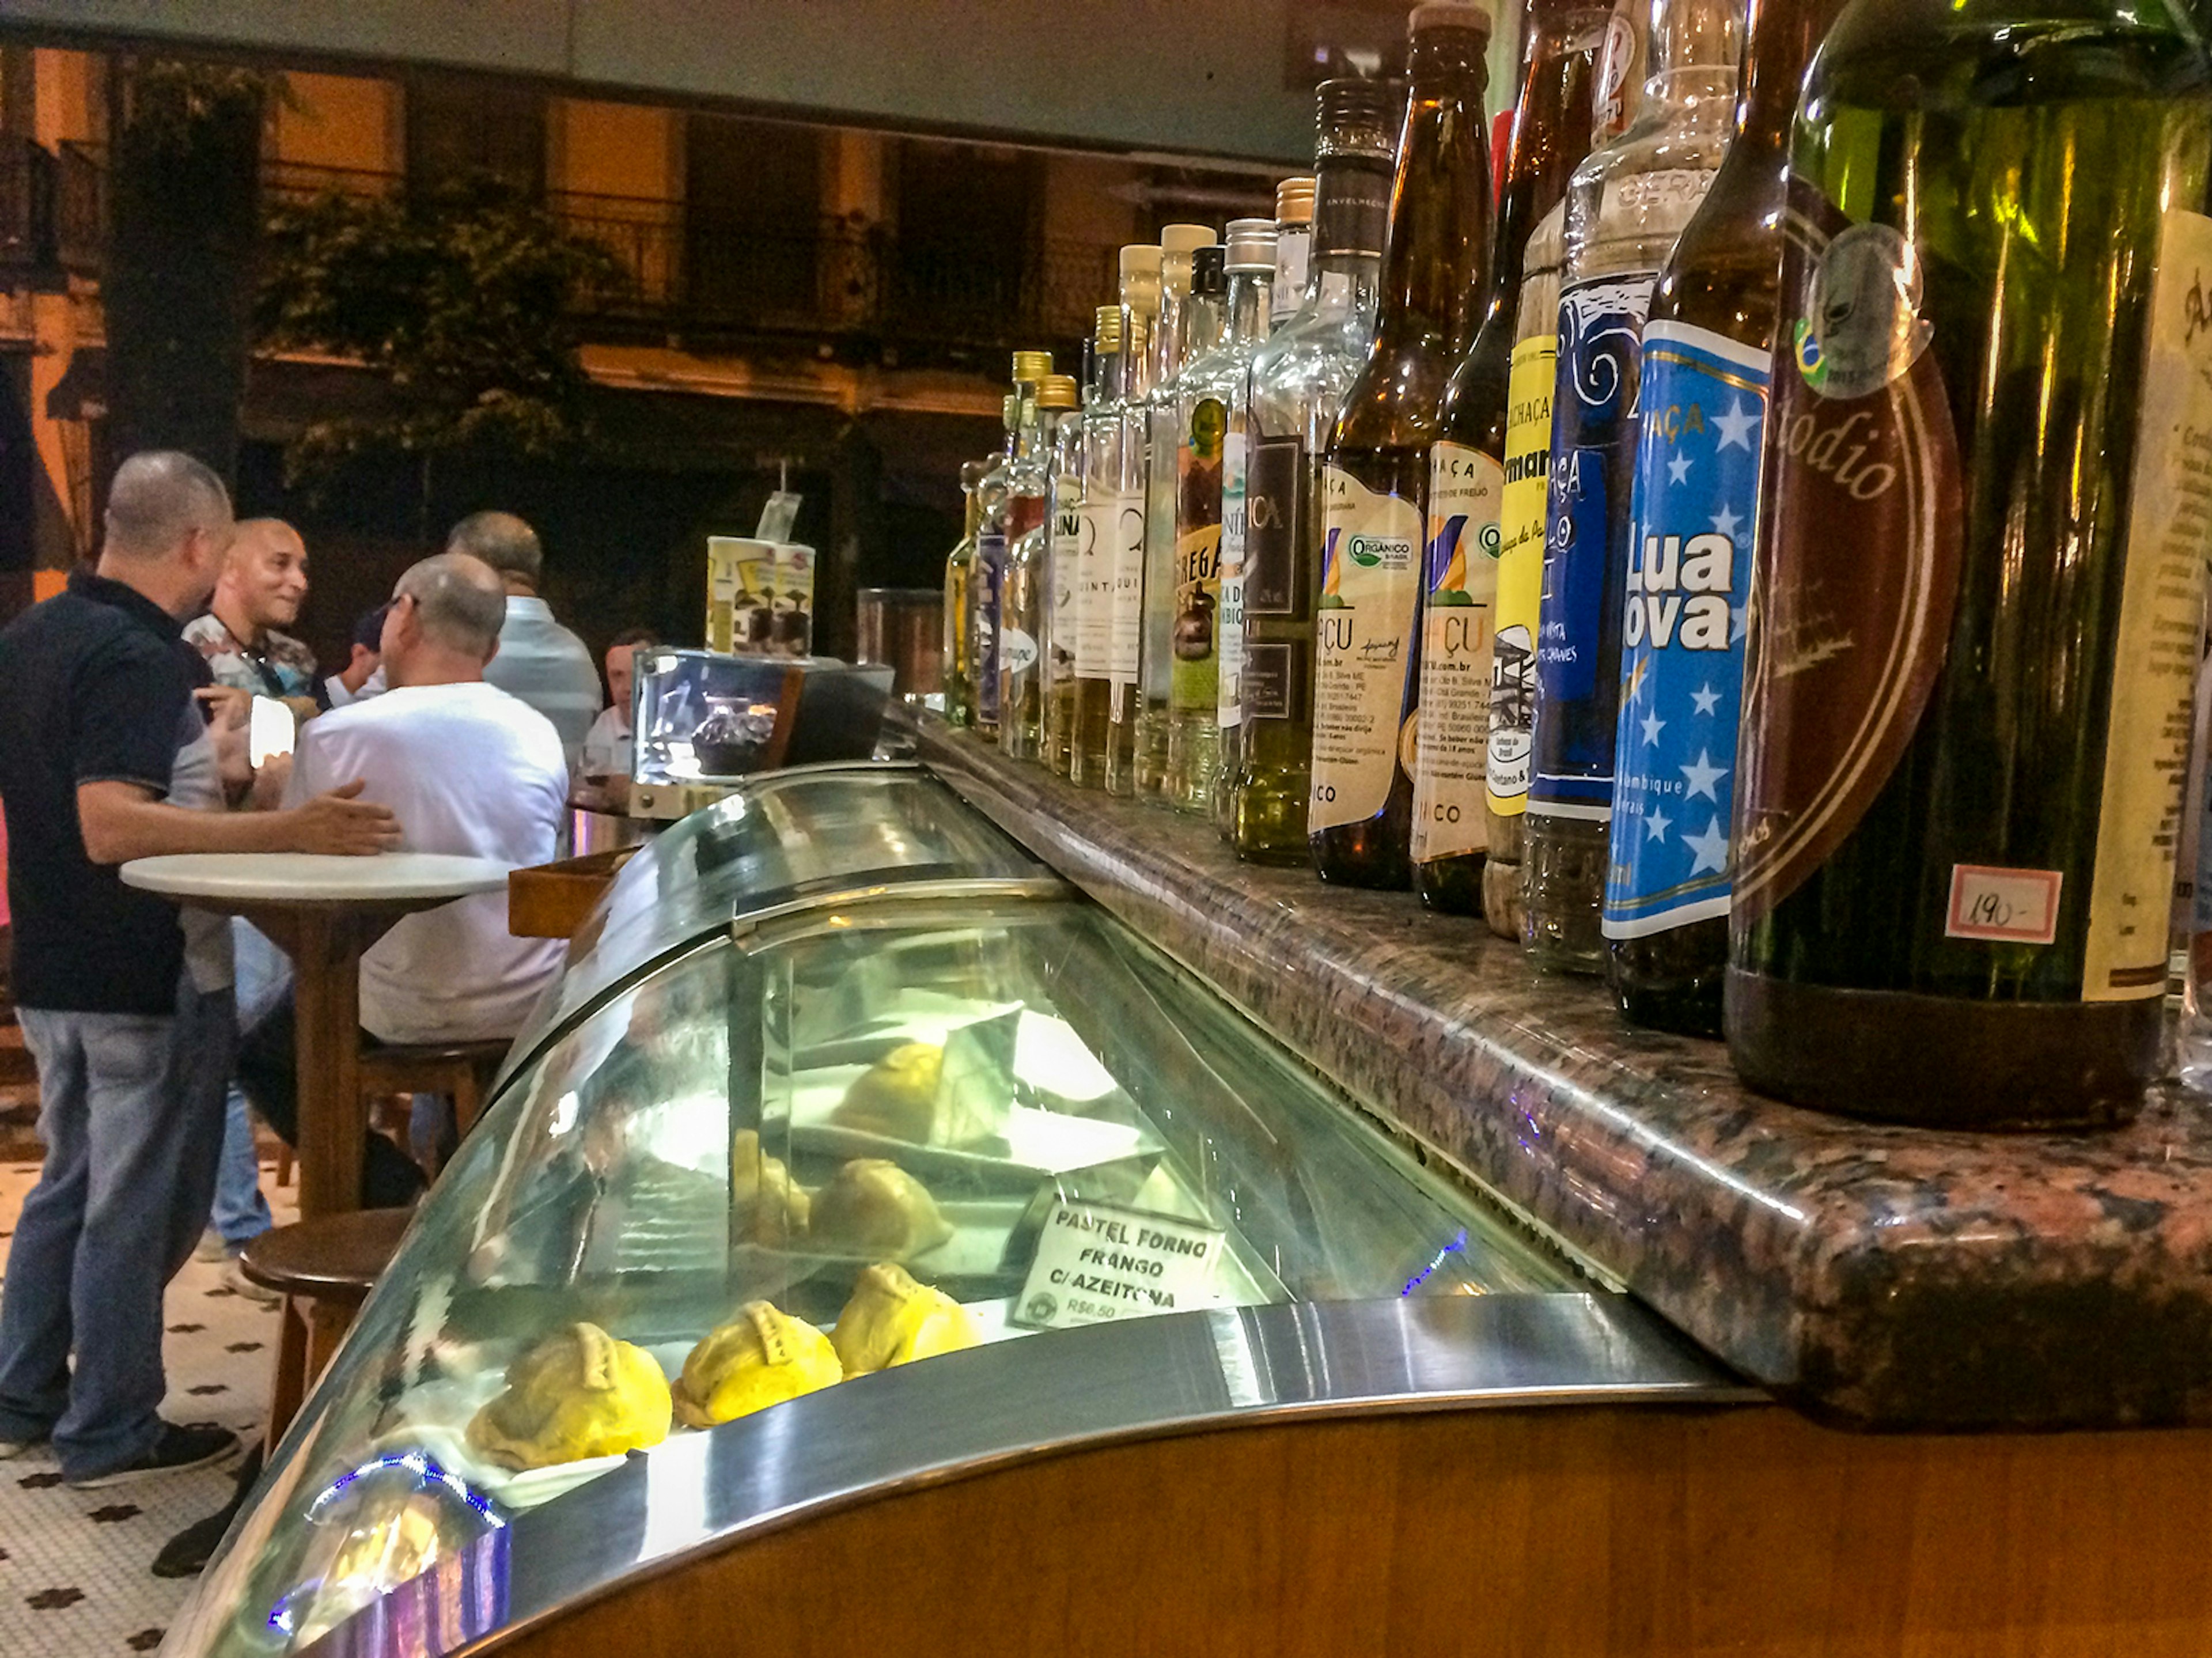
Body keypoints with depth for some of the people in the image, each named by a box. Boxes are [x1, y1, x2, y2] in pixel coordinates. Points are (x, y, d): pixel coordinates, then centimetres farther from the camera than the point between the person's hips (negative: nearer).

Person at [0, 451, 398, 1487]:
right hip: (148, 975, -9)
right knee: (140, 1206, 4)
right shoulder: (140, 659, -21)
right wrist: (285, 832, -36)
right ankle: (109, 1434, 15)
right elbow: (111, 827, -30)